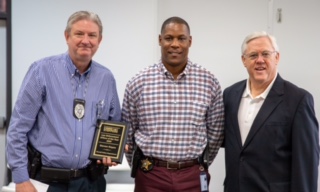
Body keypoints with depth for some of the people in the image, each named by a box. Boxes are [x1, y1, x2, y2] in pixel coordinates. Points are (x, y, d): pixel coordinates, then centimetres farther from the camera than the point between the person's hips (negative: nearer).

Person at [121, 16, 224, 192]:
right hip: (150, 175, 0)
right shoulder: (137, 83, -3)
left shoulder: (209, 82, -1)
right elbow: (127, 134, 7)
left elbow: (215, 133, 8)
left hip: (192, 176, 1)